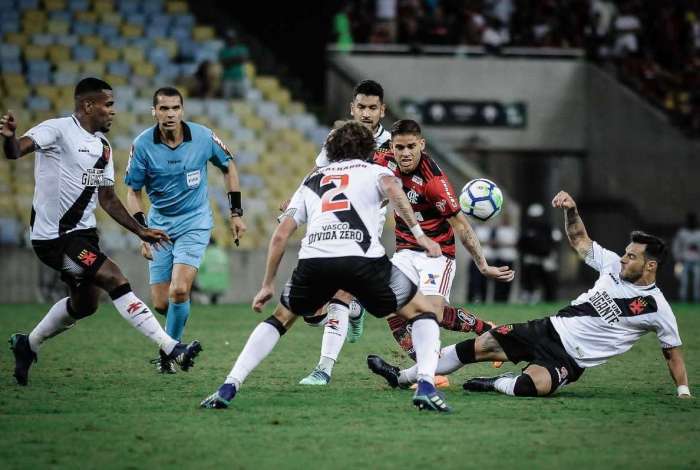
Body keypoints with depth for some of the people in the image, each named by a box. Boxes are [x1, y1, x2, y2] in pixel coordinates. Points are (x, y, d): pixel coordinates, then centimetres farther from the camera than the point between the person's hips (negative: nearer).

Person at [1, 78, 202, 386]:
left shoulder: (103, 147, 13)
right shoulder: (58, 130, -13)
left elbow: (107, 199, 19)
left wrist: (140, 230, 14)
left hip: (82, 232, 10)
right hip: (54, 236, -10)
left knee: (85, 304, 17)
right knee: (115, 280, -17)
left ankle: (27, 344, 35)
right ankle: (170, 349, -19)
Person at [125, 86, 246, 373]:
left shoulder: (203, 137, -12)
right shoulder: (143, 145, -12)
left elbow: (228, 167, 7)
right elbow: (133, 191, -2)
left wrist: (236, 213, 6)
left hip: (194, 223, -2)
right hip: (160, 224, 2)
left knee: (179, 291, -21)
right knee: (161, 304, -1)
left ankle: (168, 354, -2)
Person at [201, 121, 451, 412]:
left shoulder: (312, 180, 33)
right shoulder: (373, 170, 24)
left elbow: (280, 235, 25)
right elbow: (392, 188, -3)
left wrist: (268, 285, 31)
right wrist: (419, 234, -4)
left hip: (314, 260, 3)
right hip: (362, 257, -3)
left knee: (281, 319, 27)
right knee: (421, 312, 17)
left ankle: (228, 387, 13)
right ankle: (425, 385, -6)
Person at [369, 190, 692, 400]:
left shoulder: (656, 308, -9)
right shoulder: (614, 266, 5)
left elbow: (673, 351, 0)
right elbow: (579, 241, 15)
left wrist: (684, 391, -6)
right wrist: (571, 209, -2)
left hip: (568, 359, -6)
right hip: (549, 329, 6)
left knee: (528, 386, -37)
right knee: (479, 346, -2)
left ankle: (494, 385, -3)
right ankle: (403, 378, 9)